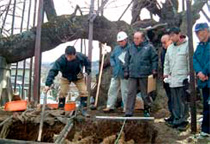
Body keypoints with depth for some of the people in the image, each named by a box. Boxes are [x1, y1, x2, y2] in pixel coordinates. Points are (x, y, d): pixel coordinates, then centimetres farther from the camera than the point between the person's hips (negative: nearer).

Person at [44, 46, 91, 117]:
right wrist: (48, 84, -45)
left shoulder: (81, 57, -28)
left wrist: (87, 72, -19)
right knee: (62, 93, -10)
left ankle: (84, 110, 7)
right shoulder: (61, 60, -34)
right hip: (65, 77, -1)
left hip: (78, 77, 1)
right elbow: (53, 71, -37)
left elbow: (88, 63, -5)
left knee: (84, 92, -8)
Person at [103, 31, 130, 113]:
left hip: (124, 74, -6)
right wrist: (113, 64, 4)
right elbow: (112, 57, 20)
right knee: (112, 90, 11)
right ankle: (110, 106, 22)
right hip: (116, 73, 6)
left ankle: (126, 108, 16)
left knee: (125, 91, 2)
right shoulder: (116, 48, 11)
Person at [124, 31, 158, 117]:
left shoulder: (149, 47, -2)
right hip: (132, 75, 3)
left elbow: (154, 59, 0)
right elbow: (127, 60, 14)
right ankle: (128, 112, 4)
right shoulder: (131, 48, 9)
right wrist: (126, 71, 10)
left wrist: (154, 70, -5)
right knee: (131, 93, 0)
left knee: (145, 93, 10)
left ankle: (147, 109, 29)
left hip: (144, 75, -3)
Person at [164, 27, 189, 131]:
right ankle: (176, 120, 21)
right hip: (172, 79, 7)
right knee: (175, 102, 12)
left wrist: (189, 74, -11)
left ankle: (183, 121, 8)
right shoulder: (170, 47, 16)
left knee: (182, 102, -2)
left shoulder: (187, 45, -7)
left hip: (183, 79, -7)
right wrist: (166, 73, 18)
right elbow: (167, 62, 23)